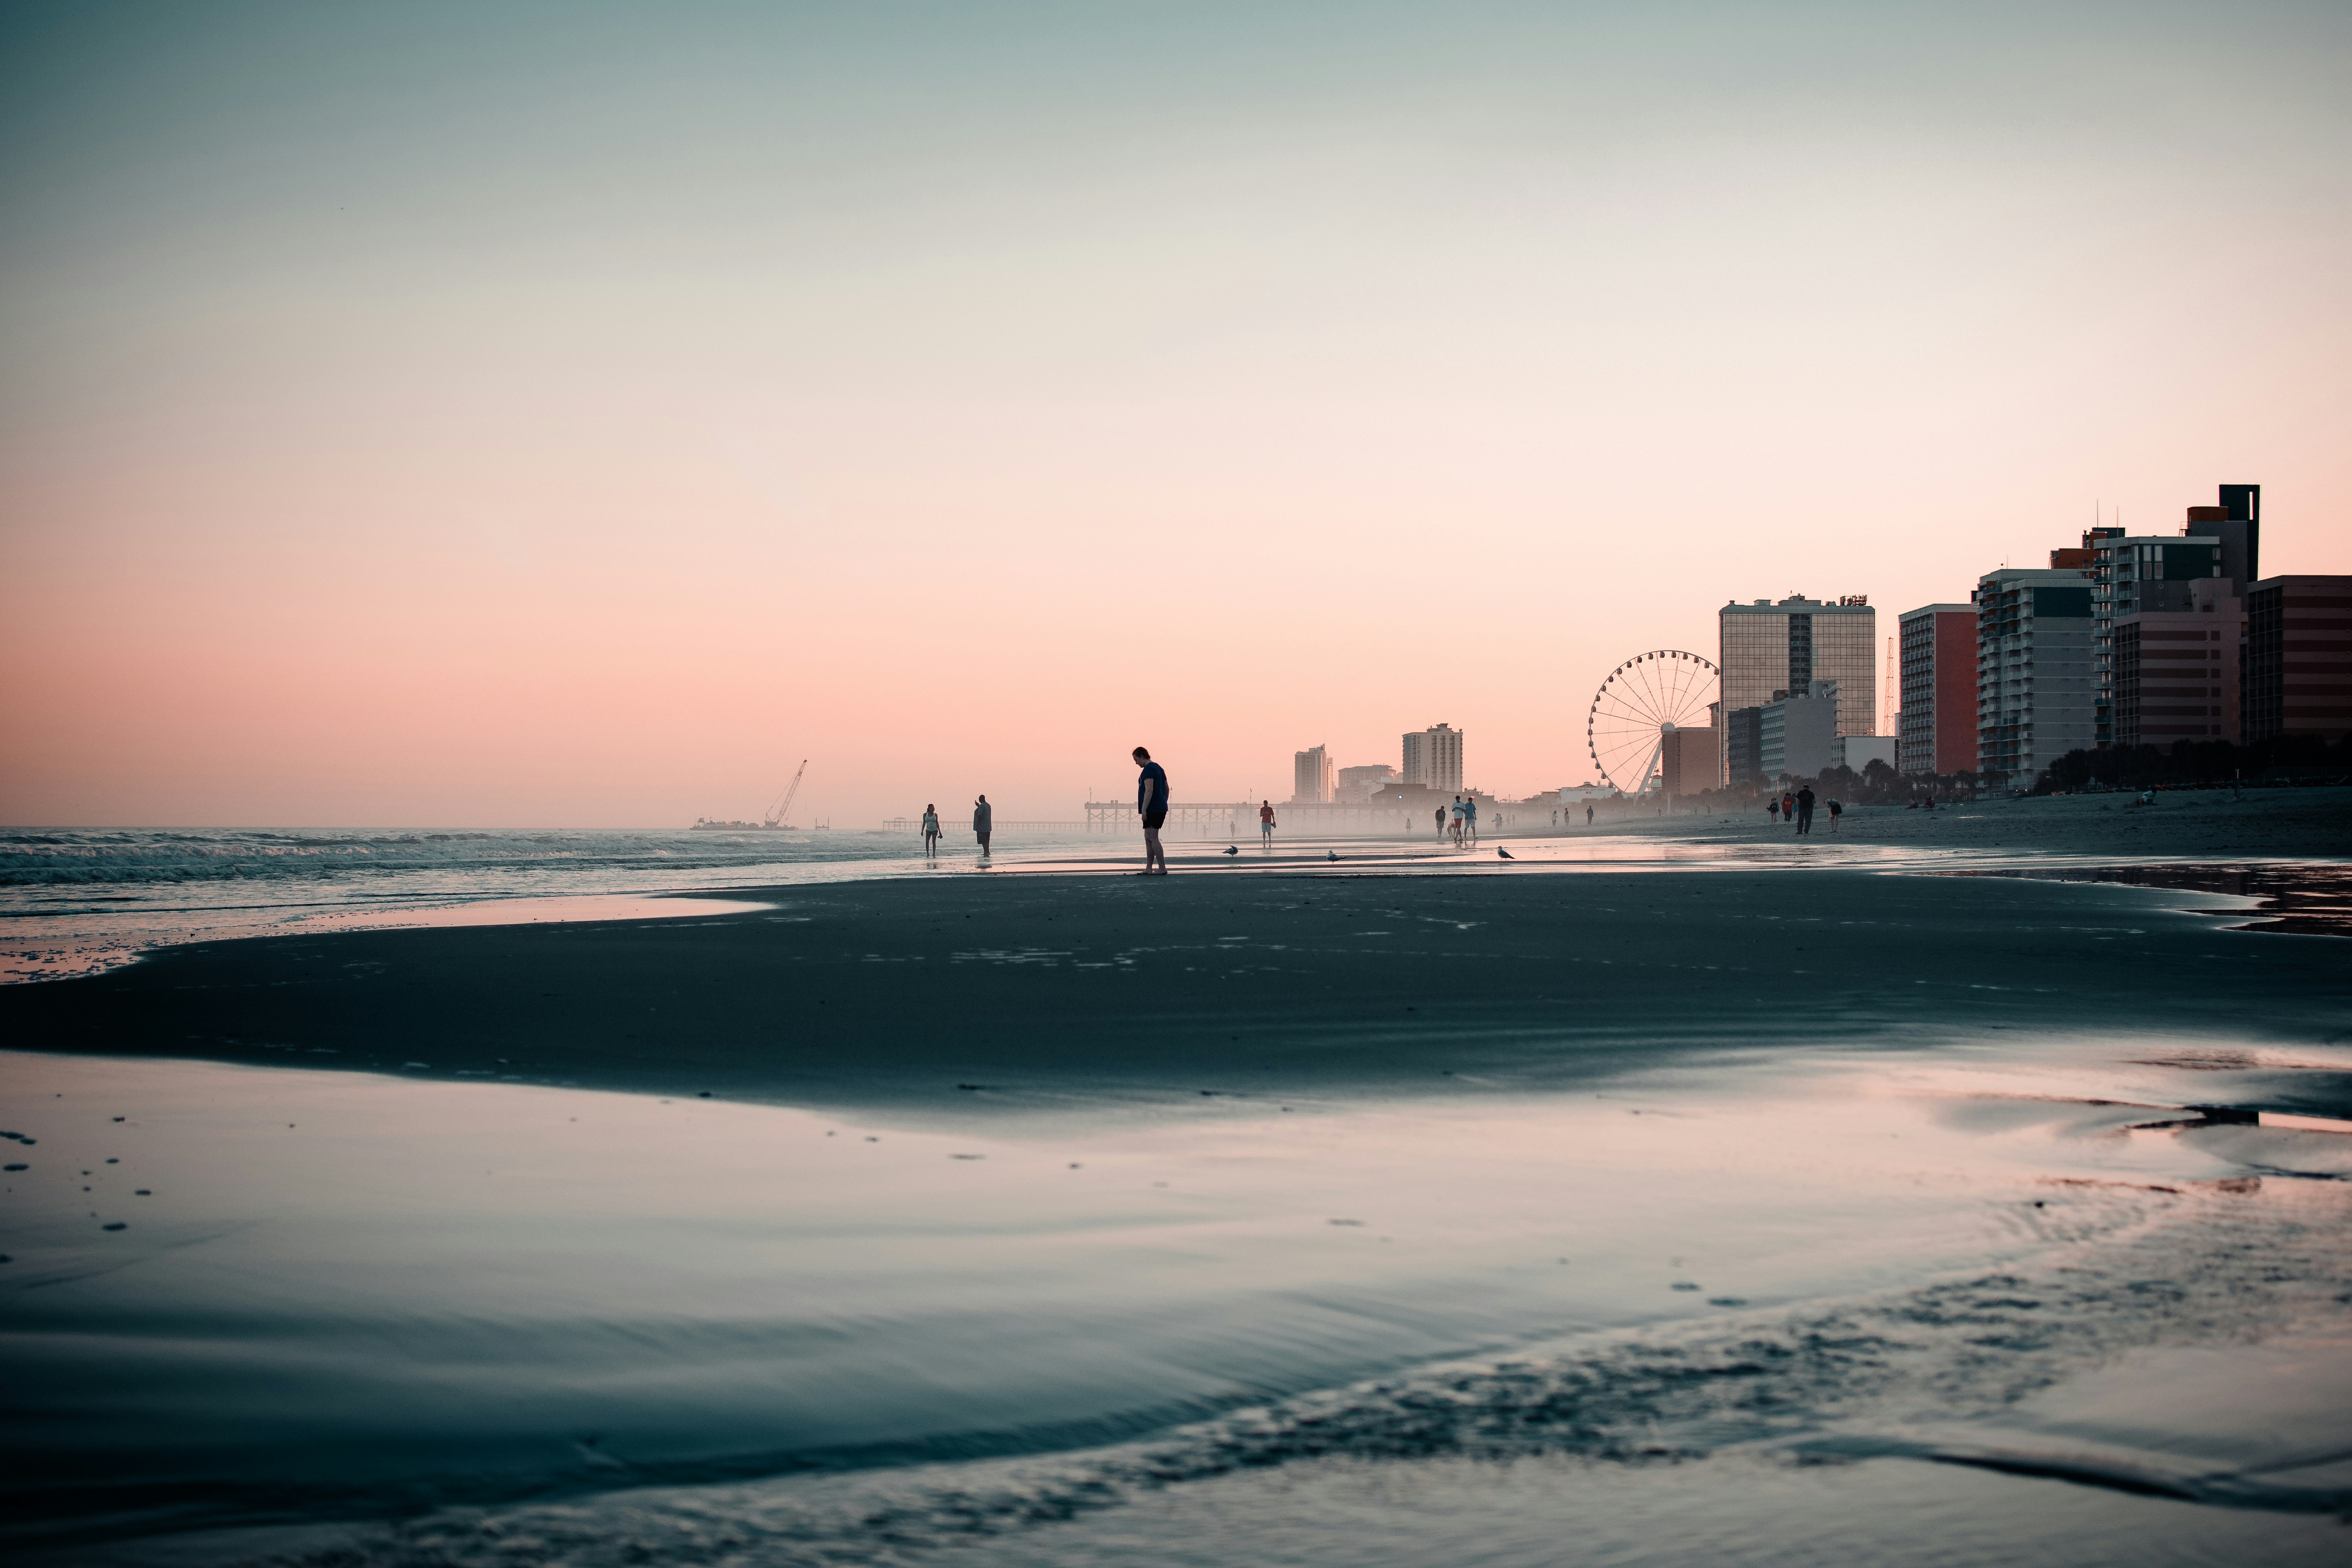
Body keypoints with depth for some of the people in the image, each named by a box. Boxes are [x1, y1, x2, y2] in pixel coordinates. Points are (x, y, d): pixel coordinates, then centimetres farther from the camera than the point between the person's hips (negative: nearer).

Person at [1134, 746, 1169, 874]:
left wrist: (1144, 810, -21)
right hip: (1161, 809, 10)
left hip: (1152, 810, -10)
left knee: (1153, 838, -9)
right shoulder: (1159, 769, 19)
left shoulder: (1149, 769, -11)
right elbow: (1167, 789, 24)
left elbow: (1149, 791, -20)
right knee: (1148, 839, 12)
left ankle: (1162, 868, -11)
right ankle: (1149, 868, 12)